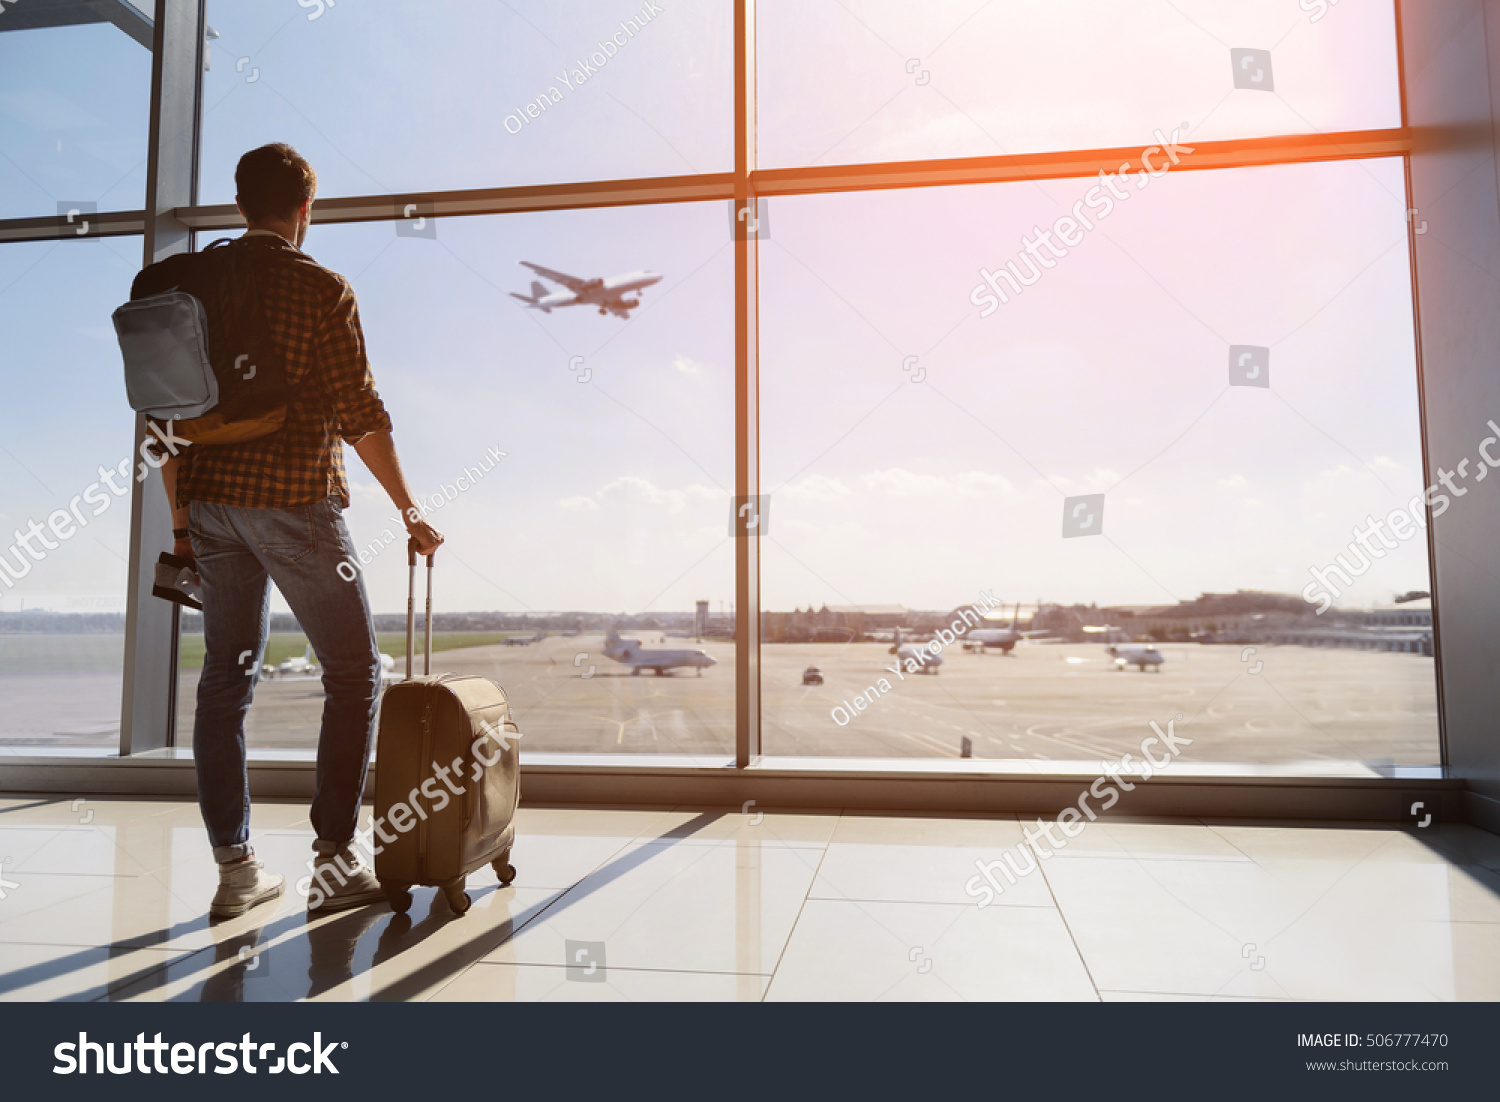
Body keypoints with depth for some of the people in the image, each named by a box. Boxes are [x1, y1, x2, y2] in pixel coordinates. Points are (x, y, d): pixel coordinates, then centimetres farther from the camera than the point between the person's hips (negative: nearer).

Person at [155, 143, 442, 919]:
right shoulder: (320, 288, -6)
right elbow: (360, 413, -9)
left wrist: (180, 516, 17)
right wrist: (409, 511, -2)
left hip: (211, 502, 6)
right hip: (295, 501, -6)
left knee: (226, 677, 10)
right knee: (353, 672, 4)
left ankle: (234, 868, 16)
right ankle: (334, 860, 4)